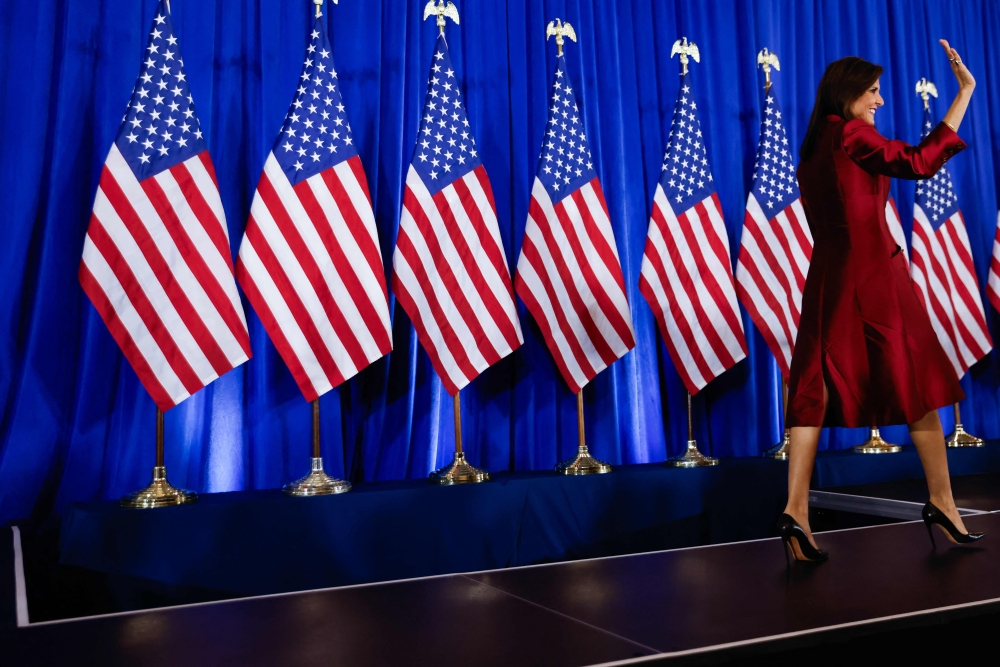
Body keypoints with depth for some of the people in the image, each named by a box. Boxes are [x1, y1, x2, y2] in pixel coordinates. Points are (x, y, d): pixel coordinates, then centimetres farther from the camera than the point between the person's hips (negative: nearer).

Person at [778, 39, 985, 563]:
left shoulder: (811, 151, 17)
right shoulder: (852, 133, -6)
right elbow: (919, 162, -8)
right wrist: (964, 93, -3)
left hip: (828, 276, 7)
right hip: (872, 272, -7)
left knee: (817, 388, 1)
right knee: (919, 384, 6)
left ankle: (796, 510, -7)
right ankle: (941, 503, 16)